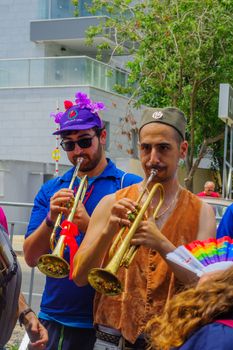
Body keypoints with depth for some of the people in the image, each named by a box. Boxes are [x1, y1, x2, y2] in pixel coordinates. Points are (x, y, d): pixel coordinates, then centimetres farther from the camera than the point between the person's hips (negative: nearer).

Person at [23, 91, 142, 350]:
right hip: (54, 317, 3)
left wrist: (89, 225, -22)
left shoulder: (131, 186, -4)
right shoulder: (50, 190, 6)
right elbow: (31, 258, 1)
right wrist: (51, 219, -16)